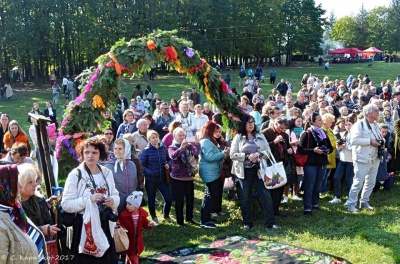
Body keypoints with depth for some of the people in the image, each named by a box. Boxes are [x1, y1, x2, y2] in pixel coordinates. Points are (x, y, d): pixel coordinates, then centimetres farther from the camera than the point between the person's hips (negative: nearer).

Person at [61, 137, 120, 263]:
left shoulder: (107, 173, 6)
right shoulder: (75, 175, -9)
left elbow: (116, 196, 15)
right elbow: (66, 204, -13)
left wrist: (113, 201, -8)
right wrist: (89, 199, -24)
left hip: (105, 224, 5)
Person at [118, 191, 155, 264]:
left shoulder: (142, 213, -6)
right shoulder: (124, 214, -16)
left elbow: (144, 223, 8)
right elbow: (121, 225, -9)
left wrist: (149, 224, -12)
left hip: (137, 241, 4)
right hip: (128, 240, -4)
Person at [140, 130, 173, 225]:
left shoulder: (163, 148, 2)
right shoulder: (146, 151, -8)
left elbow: (169, 159, 14)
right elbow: (142, 165, -8)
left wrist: (168, 165, -6)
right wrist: (150, 172, -21)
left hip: (163, 178, 3)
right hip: (151, 179, -2)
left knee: (169, 198, 1)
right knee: (151, 199, 12)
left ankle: (166, 215, 28)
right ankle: (154, 218, 33)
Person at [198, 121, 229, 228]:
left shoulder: (208, 141, 17)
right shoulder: (206, 142, -17)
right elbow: (209, 157, -26)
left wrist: (222, 154, 6)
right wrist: (223, 154, -18)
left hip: (211, 173, 12)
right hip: (211, 173, -12)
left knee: (209, 196, 17)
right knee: (214, 196, -9)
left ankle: (205, 219, 26)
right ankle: (205, 220, -6)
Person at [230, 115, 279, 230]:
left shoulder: (260, 136, 7)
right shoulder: (238, 137, 0)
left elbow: (268, 151, 2)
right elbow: (232, 154, -6)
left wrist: (257, 155, -15)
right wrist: (247, 156, -16)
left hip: (259, 169, 2)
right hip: (244, 171, -1)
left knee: (266, 194, -1)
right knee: (245, 197, 7)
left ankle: (270, 222, 8)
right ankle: (247, 223, 19)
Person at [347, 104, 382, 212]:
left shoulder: (376, 125, 14)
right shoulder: (359, 125, -11)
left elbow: (380, 138, 27)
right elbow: (354, 140, -22)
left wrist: (381, 142, 3)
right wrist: (370, 141, -20)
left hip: (375, 159, 8)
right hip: (363, 159, -8)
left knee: (370, 182, 14)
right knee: (358, 182, -6)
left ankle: (364, 201, 27)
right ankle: (351, 203, 4)